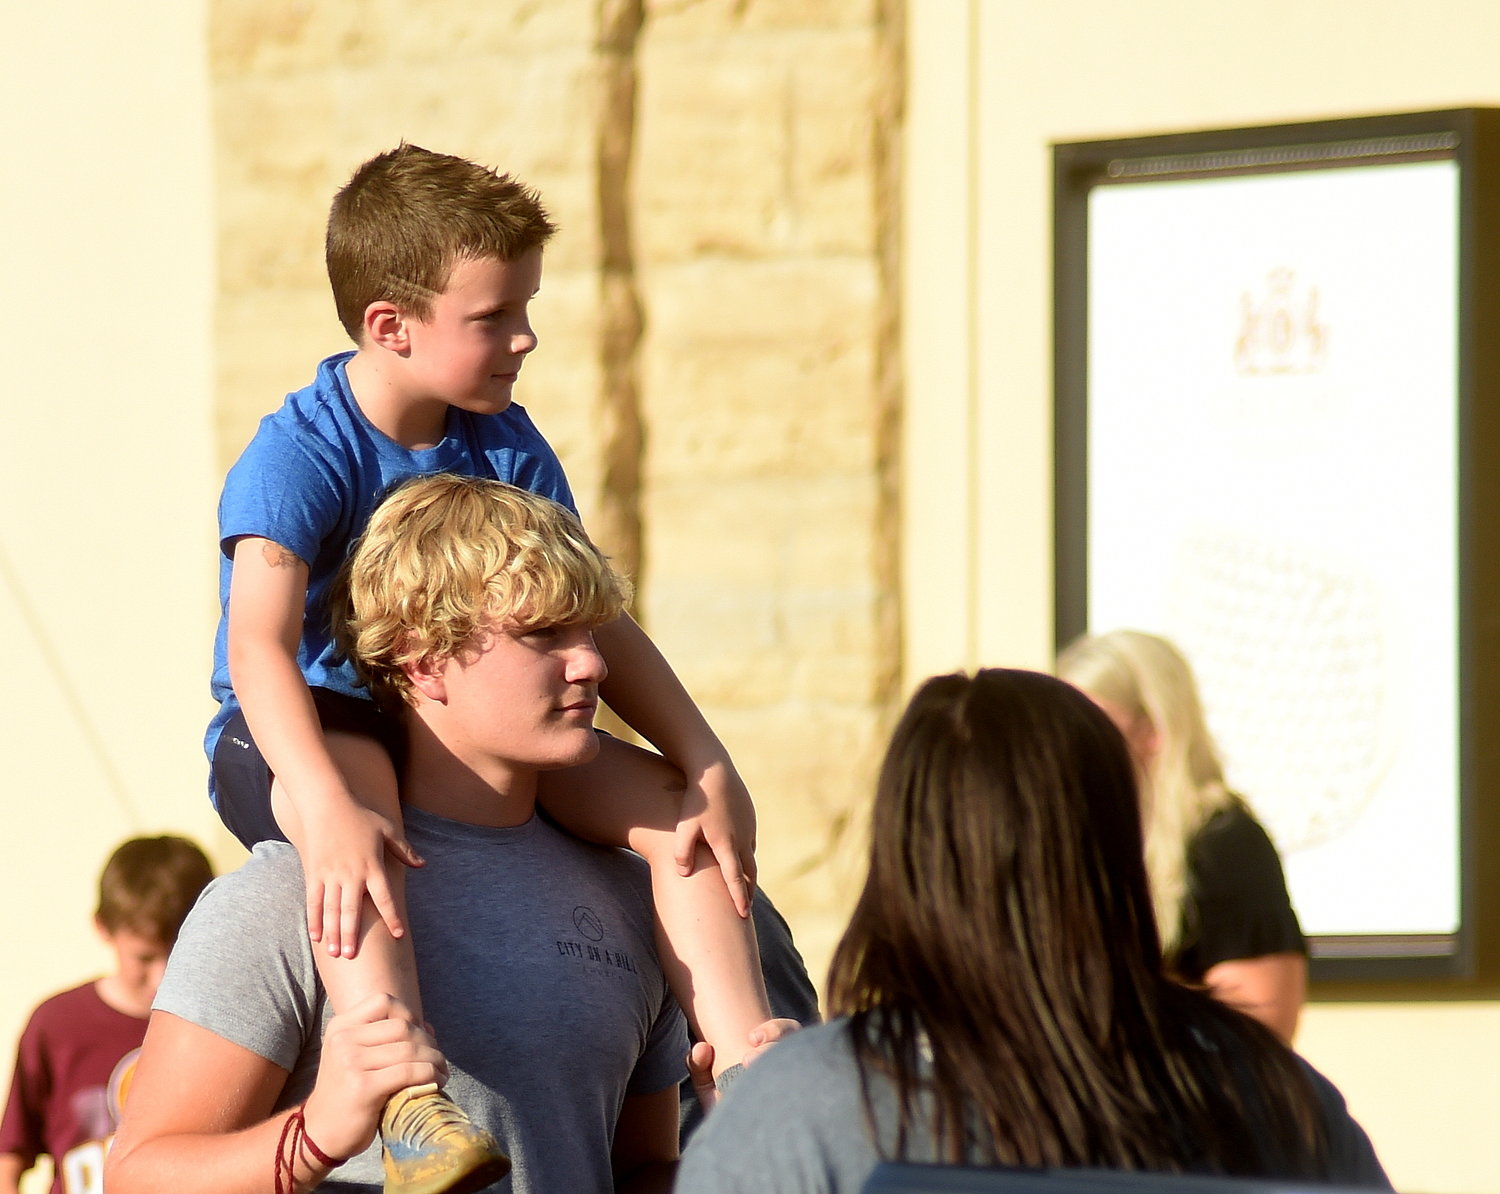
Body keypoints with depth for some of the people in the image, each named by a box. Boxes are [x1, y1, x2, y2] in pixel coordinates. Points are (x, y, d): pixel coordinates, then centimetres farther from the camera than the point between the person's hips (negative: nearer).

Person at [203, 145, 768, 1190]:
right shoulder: (299, 457, -19)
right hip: (301, 740, -7)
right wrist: (328, 806, -49)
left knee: (677, 806, -10)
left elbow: (596, 628, 5)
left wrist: (712, 768, -7)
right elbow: (261, 647, -33)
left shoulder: (508, 448, 1)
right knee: (357, 810, -42)